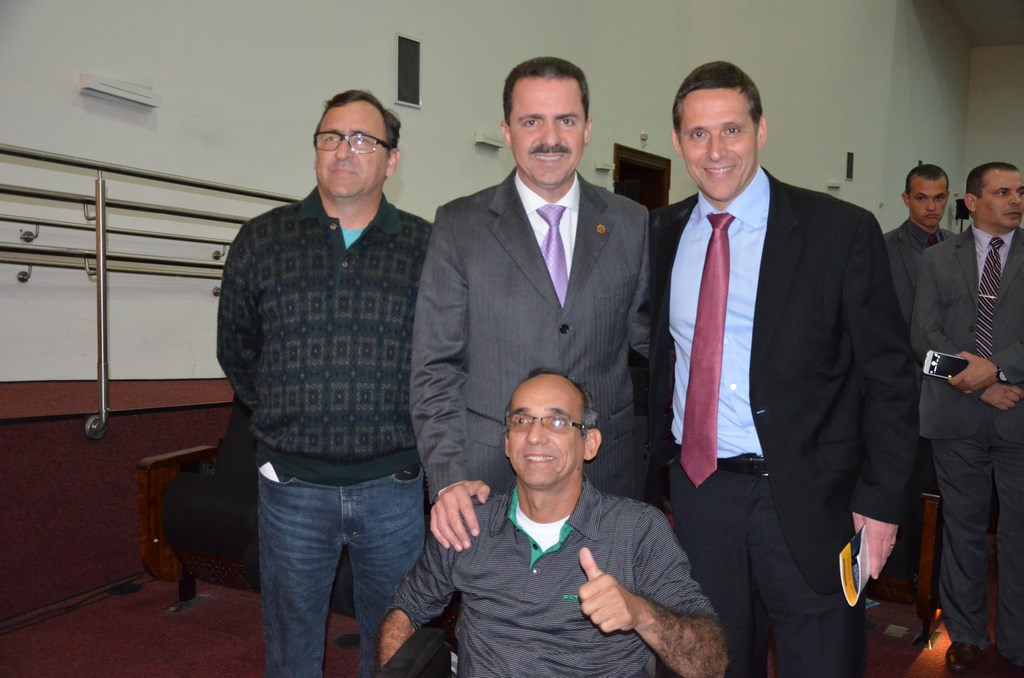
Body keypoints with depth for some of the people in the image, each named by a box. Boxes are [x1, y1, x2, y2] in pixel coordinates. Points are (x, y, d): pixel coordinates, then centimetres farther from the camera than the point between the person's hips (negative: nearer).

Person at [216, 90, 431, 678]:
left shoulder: (426, 247, 0)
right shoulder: (262, 241, 2)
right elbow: (236, 349, 13)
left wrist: (407, 425, 5)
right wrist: (286, 413, 11)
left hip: (393, 486, 0)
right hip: (293, 485, 1)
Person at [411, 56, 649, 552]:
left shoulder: (631, 224, 5)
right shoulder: (458, 226, -1)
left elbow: (646, 335, 13)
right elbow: (434, 366, -4)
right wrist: (449, 476, -13)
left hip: (606, 471, 2)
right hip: (489, 476, -1)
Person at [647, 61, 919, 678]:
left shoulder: (843, 232, -8)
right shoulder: (663, 233, 4)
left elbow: (888, 378, -6)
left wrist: (882, 501, -8)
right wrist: (655, 451, 7)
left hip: (807, 502, -3)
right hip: (697, 488, 4)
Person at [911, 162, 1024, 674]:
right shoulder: (938, 260, 8)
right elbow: (924, 334, -1)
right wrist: (978, 383, -11)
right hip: (956, 418, 1)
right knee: (963, 528, 10)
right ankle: (966, 634, 24)